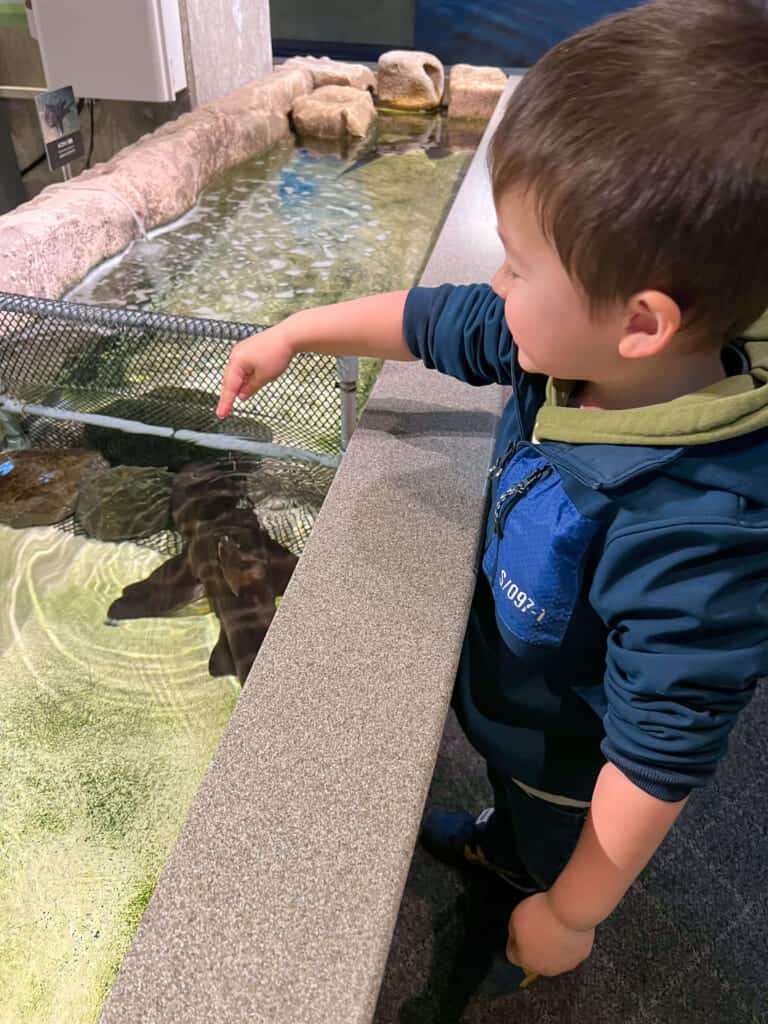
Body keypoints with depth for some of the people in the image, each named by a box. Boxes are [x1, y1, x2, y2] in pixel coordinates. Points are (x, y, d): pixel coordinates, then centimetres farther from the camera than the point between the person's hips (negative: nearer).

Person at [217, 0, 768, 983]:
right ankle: (498, 846, 72)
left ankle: (529, 889, 65)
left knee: (545, 860, 30)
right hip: (507, 699, 6)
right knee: (517, 803, 39)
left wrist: (569, 919, -17)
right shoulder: (578, 345, -25)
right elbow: (431, 320, -9)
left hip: (569, 768, -6)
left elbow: (654, 770, -33)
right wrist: (295, 332, 2)